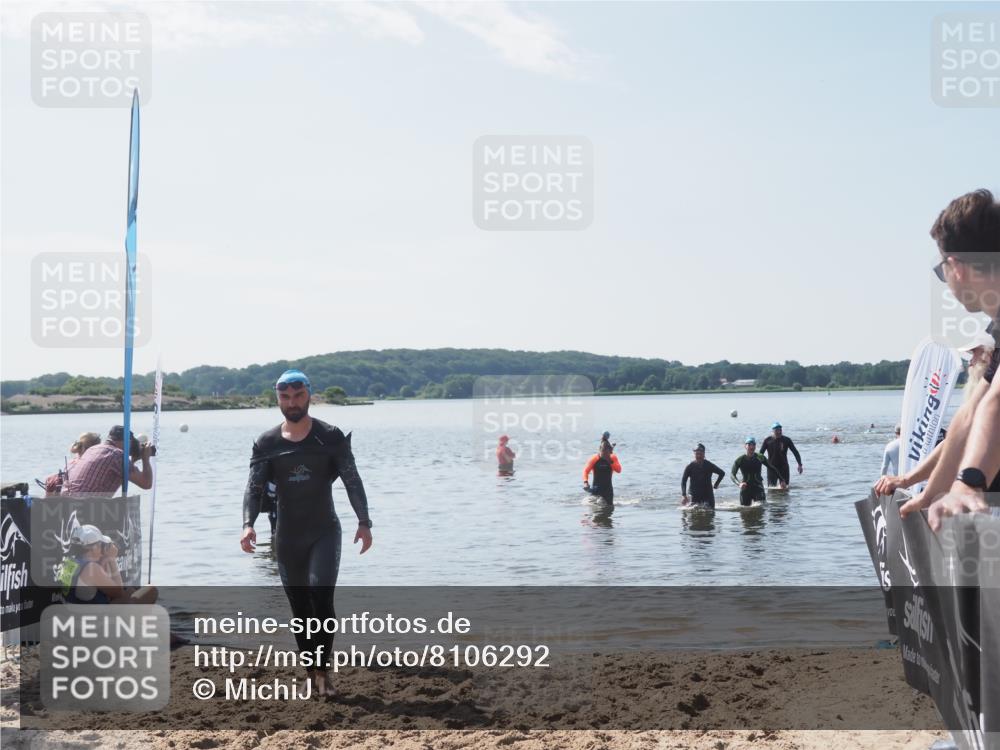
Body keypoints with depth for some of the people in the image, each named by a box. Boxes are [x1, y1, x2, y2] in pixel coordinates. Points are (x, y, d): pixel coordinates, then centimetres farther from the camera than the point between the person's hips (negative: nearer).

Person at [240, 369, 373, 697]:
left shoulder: (330, 436, -5)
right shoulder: (267, 443, 1)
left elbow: (352, 481, -5)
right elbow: (254, 488, -5)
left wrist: (364, 522, -14)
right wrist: (248, 524, -21)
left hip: (324, 531, -3)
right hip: (287, 536, 3)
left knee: (321, 594, -20)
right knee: (299, 607, 8)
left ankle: (321, 672, -14)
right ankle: (311, 671, 19)